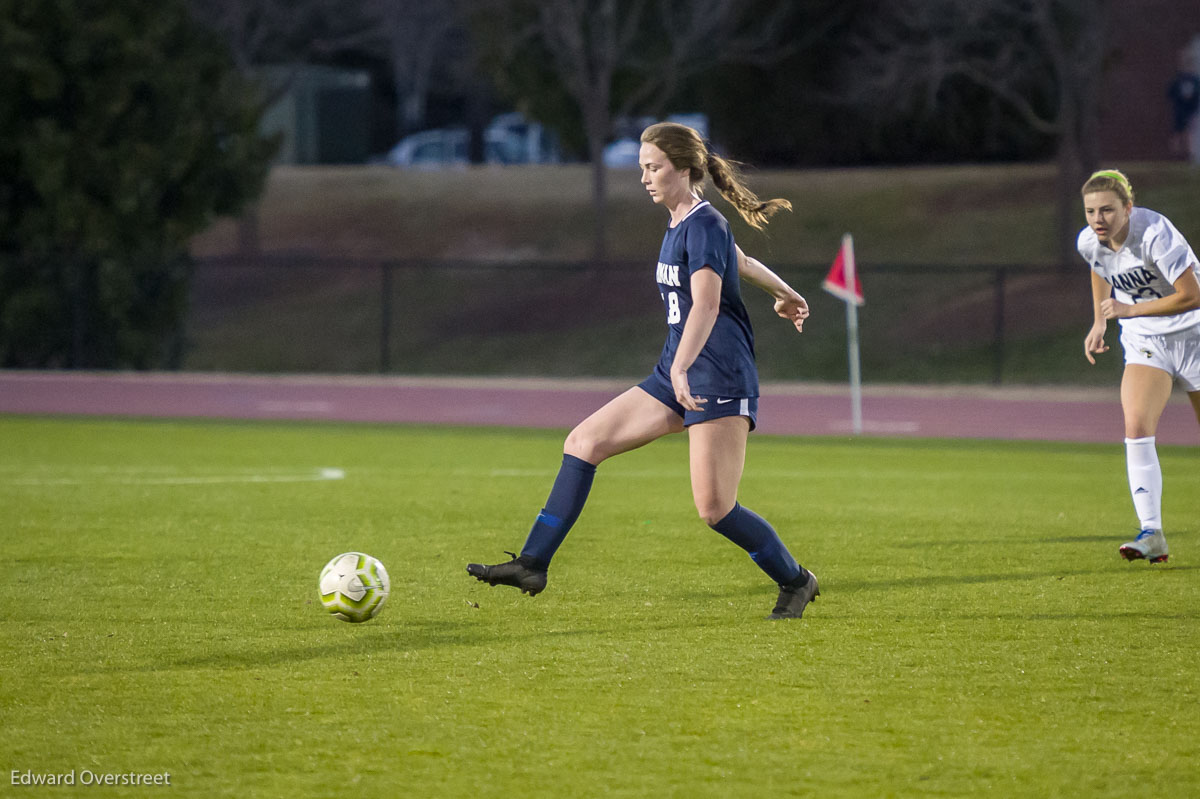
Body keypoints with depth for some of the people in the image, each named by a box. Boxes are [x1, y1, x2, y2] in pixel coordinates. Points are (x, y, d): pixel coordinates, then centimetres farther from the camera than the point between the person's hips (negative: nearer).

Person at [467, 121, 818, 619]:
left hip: (719, 379, -9)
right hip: (674, 375, 10)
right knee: (583, 442, 1)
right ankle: (533, 564, 2)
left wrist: (682, 369, -42)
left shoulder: (704, 225, -13)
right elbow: (739, 261, 32)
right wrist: (784, 294, 50)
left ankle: (795, 582, 9)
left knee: (714, 508, -14)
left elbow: (707, 303, -28)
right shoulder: (681, 224, 14)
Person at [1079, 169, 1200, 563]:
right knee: (1136, 426, -19)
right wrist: (1100, 322, 15)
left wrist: (1130, 310, -27)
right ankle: (1151, 533, -24)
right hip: (1144, 343, 4)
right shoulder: (1089, 243, -8)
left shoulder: (1154, 233, -27)